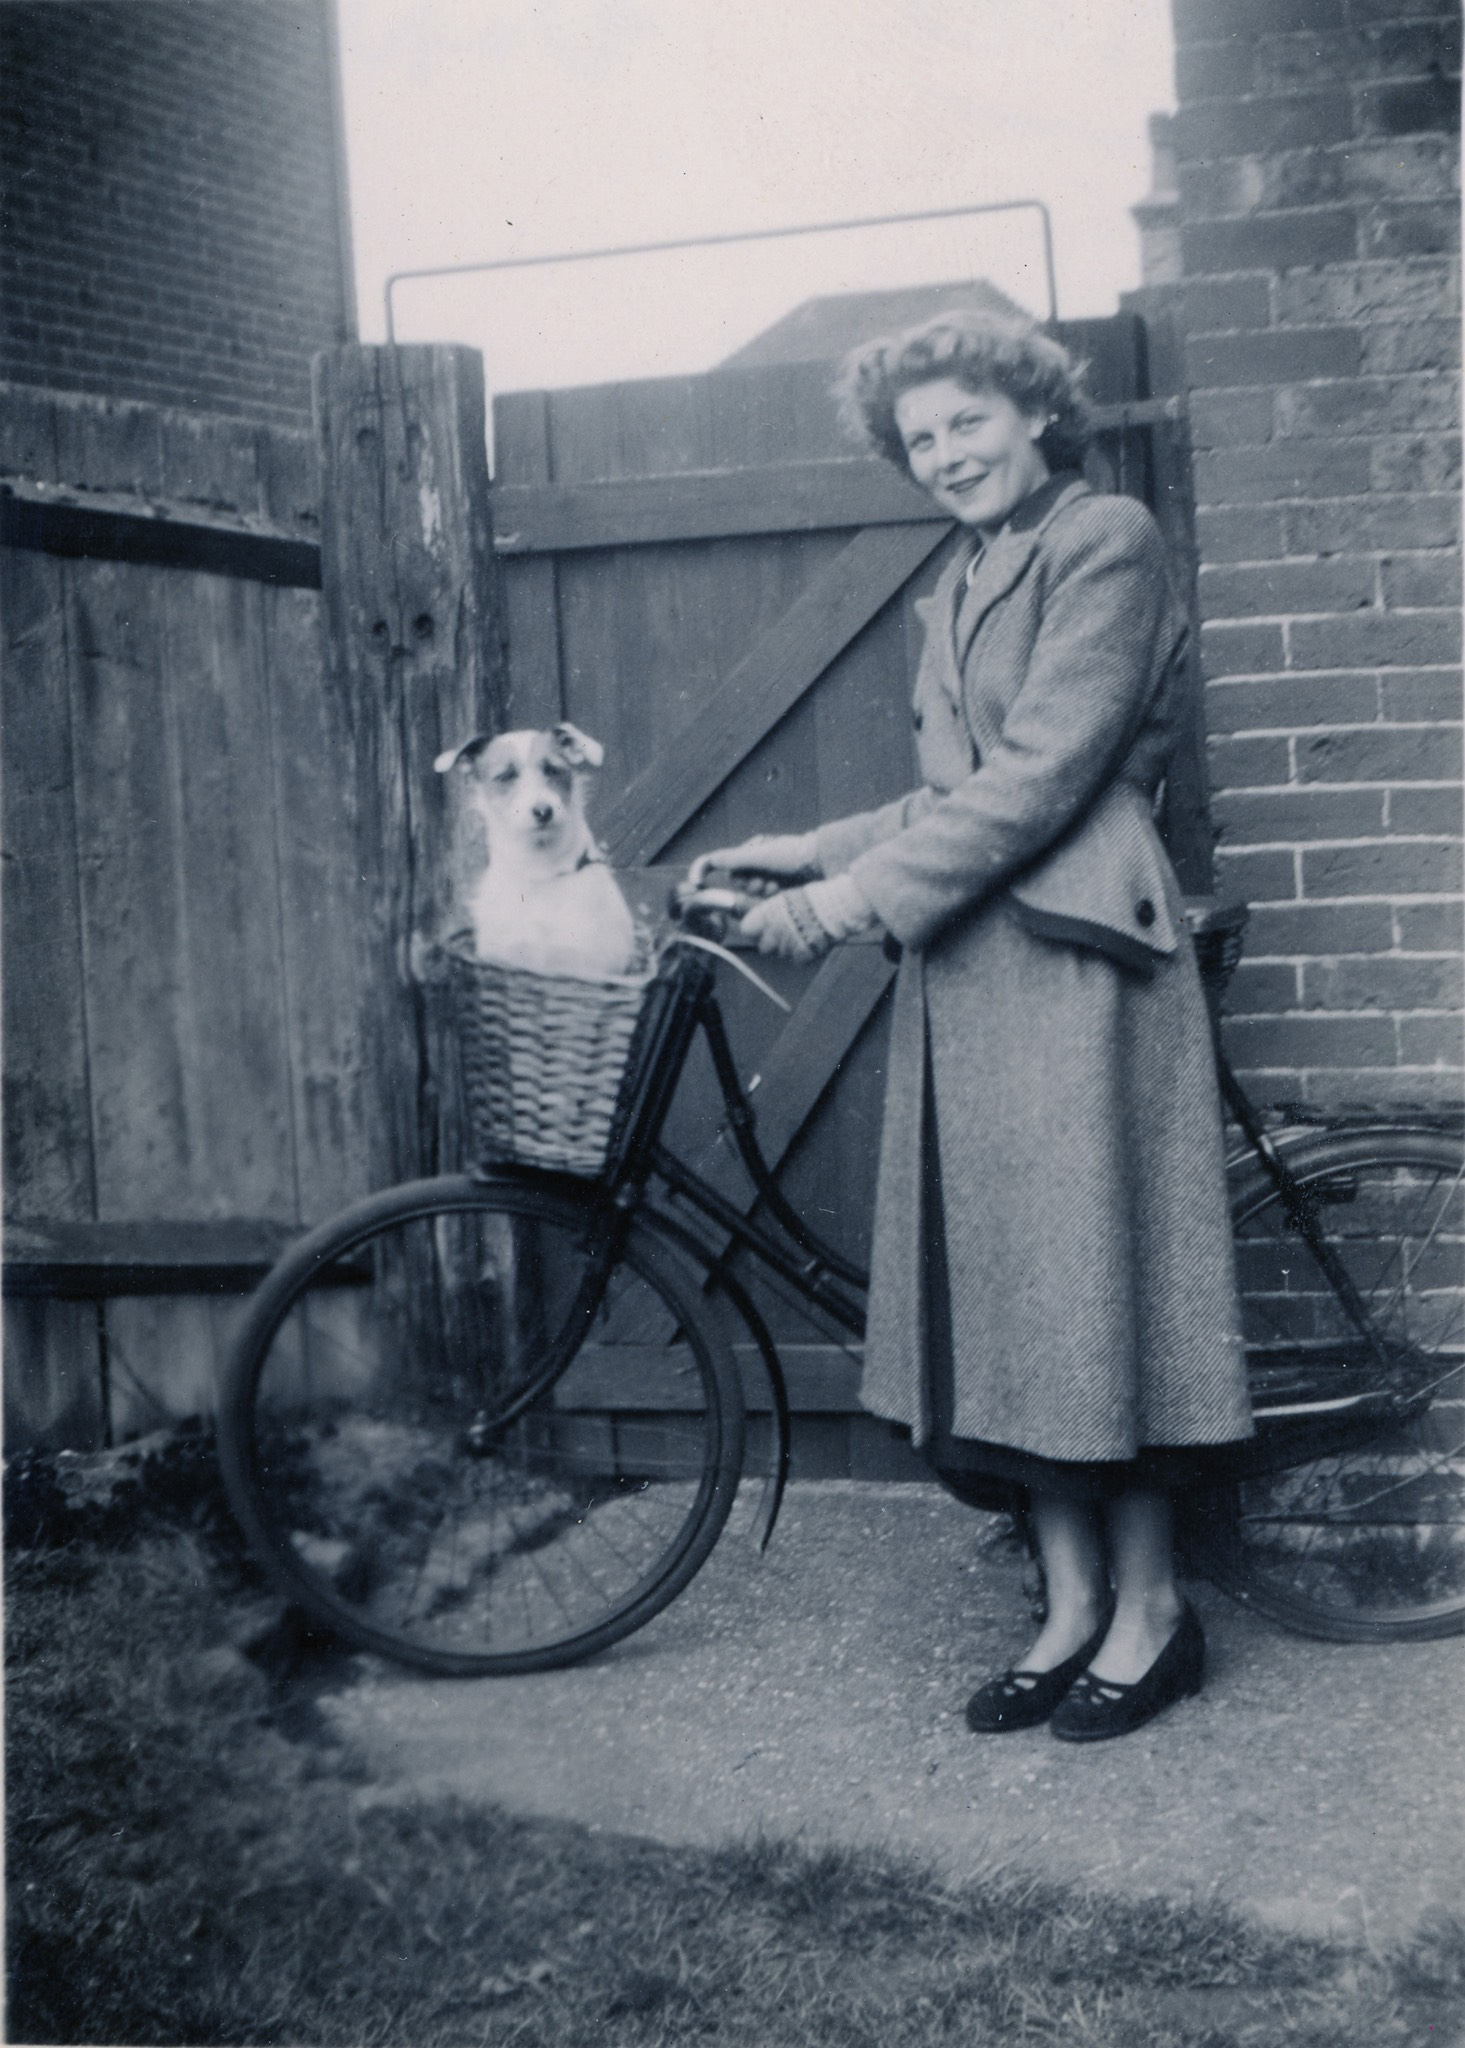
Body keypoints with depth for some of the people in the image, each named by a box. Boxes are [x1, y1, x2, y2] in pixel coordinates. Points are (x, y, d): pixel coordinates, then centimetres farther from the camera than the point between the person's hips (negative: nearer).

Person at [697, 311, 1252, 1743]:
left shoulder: (1107, 541, -5)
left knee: (1086, 1271, -3)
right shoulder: (960, 585, 21)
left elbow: (1045, 771, -14)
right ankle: (1071, 1599, 16)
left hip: (1072, 965, -8)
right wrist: (815, 854, 9)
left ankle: (1151, 1607, 10)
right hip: (966, 974, 8)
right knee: (1001, 1288, 7)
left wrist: (867, 891, -16)